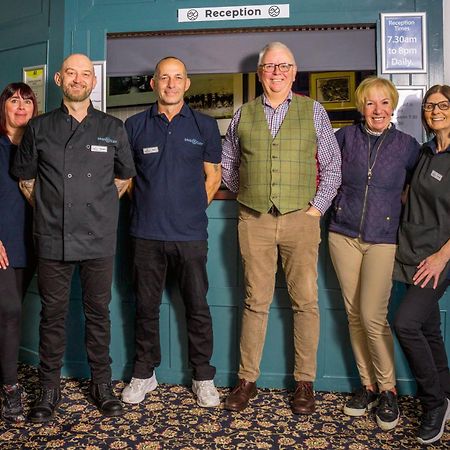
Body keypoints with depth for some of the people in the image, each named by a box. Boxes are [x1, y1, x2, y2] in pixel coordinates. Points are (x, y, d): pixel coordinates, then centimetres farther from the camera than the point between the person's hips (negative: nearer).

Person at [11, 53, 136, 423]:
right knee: (53, 313, 9)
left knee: (98, 312, 8)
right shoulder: (39, 128, 6)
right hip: (52, 239, 0)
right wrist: (48, 208, 10)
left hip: (99, 239, 0)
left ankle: (102, 383, 24)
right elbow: (25, 176, 15)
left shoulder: (113, 128, 6)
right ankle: (49, 388, 24)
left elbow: (124, 177, 16)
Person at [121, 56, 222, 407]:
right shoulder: (135, 125, 8)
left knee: (198, 307, 6)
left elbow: (213, 177, 10)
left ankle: (203, 377, 21)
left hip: (190, 234, -1)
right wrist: (148, 205, 7)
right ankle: (144, 373, 28)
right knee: (146, 307, 11)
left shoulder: (205, 126, 6)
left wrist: (194, 208, 4)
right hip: (146, 233, 1)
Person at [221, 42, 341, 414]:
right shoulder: (243, 115, 12)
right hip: (254, 220, 1)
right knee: (255, 302, 5)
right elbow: (228, 164, 22)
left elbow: (332, 165, 8)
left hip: (300, 219, 0)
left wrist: (318, 206, 1)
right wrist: (246, 195, 12)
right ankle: (247, 379, 16)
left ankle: (305, 382, 15)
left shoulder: (313, 111, 9)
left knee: (306, 301, 1)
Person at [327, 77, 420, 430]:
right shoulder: (345, 137, 3)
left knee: (372, 316, -8)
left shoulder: (408, 145, 1)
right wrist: (331, 201, 9)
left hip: (383, 239, -2)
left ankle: (388, 389, 14)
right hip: (344, 235, 2)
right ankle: (368, 385, 23)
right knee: (354, 315, 7)